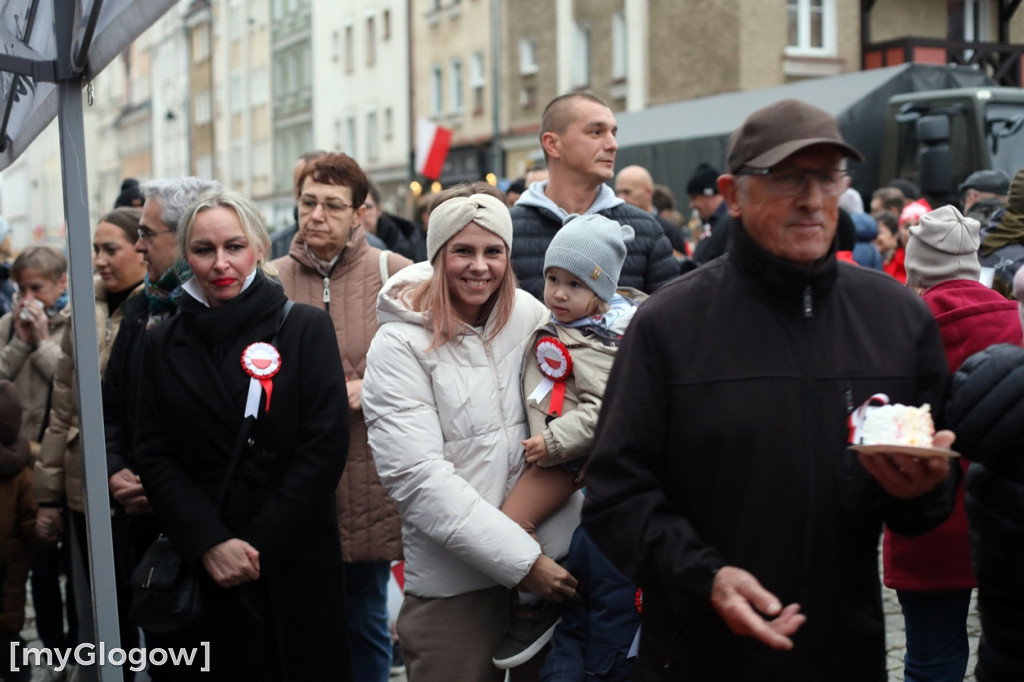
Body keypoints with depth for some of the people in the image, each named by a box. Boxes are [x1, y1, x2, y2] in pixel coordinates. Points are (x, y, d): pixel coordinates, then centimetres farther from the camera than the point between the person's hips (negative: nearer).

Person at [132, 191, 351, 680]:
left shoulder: (306, 328, -2)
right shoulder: (162, 345, 7)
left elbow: (325, 447, -8)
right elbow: (155, 456, 2)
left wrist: (260, 547, -12)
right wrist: (209, 543, -12)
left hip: (297, 561, -2)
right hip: (199, 568, 2)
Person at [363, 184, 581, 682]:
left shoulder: (530, 317, 2)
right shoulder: (400, 346, -9)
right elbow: (418, 479, -16)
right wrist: (521, 561, -19)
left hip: (551, 562, 4)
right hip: (455, 580, -3)